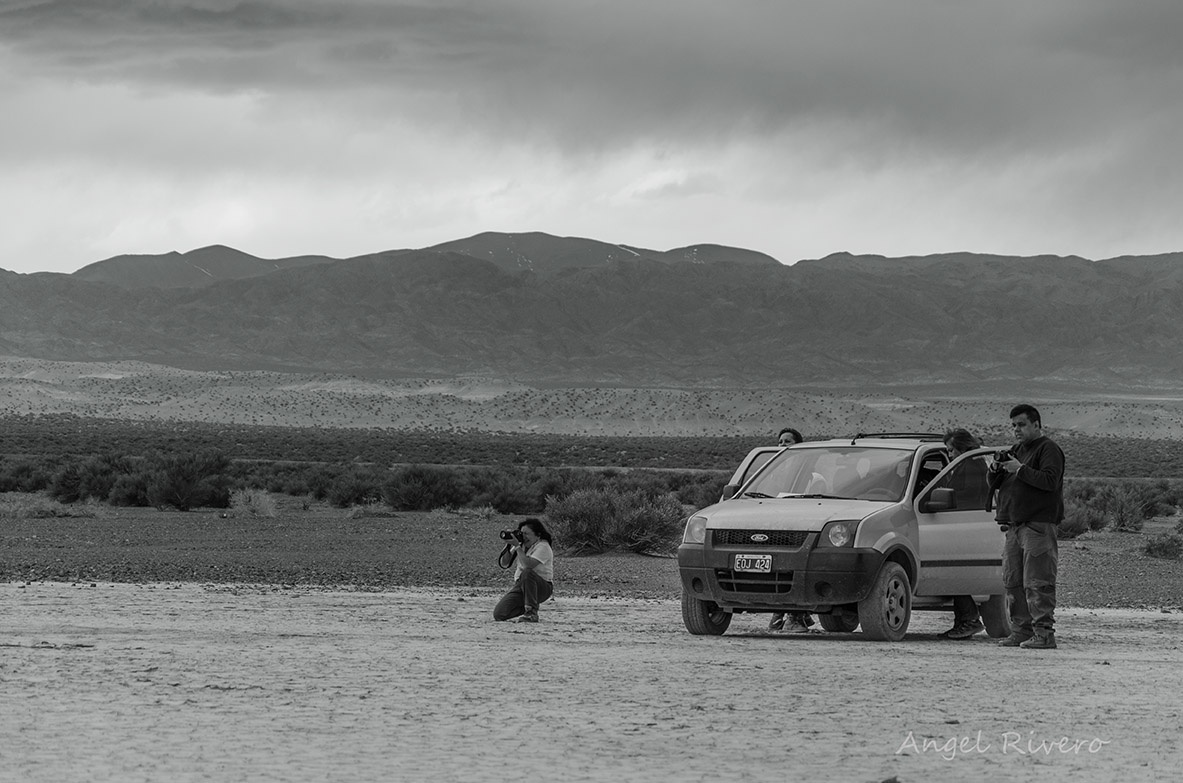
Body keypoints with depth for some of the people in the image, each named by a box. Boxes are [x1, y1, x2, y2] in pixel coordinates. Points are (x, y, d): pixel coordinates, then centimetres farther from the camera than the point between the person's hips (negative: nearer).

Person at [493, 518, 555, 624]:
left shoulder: (543, 547, -13)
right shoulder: (522, 544, 8)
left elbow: (528, 565, -29)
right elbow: (504, 564, 6)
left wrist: (517, 547, -24)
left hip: (543, 588, -6)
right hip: (520, 585, 6)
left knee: (527, 572, -40)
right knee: (498, 615, -12)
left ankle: (532, 613, -30)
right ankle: (524, 607, 17)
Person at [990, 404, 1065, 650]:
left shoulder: (1048, 449, -2)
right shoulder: (1016, 450, 23)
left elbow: (1050, 480, -18)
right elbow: (994, 485, 24)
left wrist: (1020, 469, -18)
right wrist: (995, 470, 2)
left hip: (1038, 526, -9)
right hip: (1014, 526, 9)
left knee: (1038, 583, -11)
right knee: (1013, 582, 7)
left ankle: (1044, 633, -13)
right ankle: (1021, 630, 11)